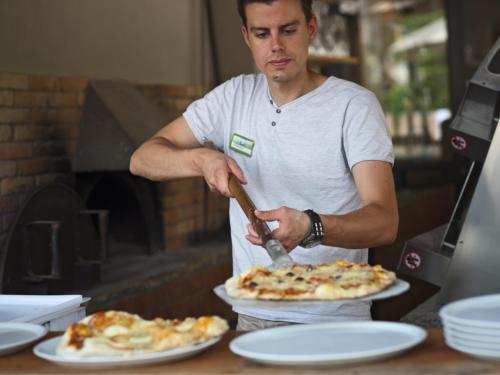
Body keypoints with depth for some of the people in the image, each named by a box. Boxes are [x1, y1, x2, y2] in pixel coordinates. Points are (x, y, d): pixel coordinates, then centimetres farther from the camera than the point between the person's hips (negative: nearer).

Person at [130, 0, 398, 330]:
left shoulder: (354, 105, -5)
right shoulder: (234, 97, 8)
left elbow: (385, 222, -15)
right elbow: (142, 160, 7)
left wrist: (311, 227, -35)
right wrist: (201, 160, -14)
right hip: (253, 317, 4)